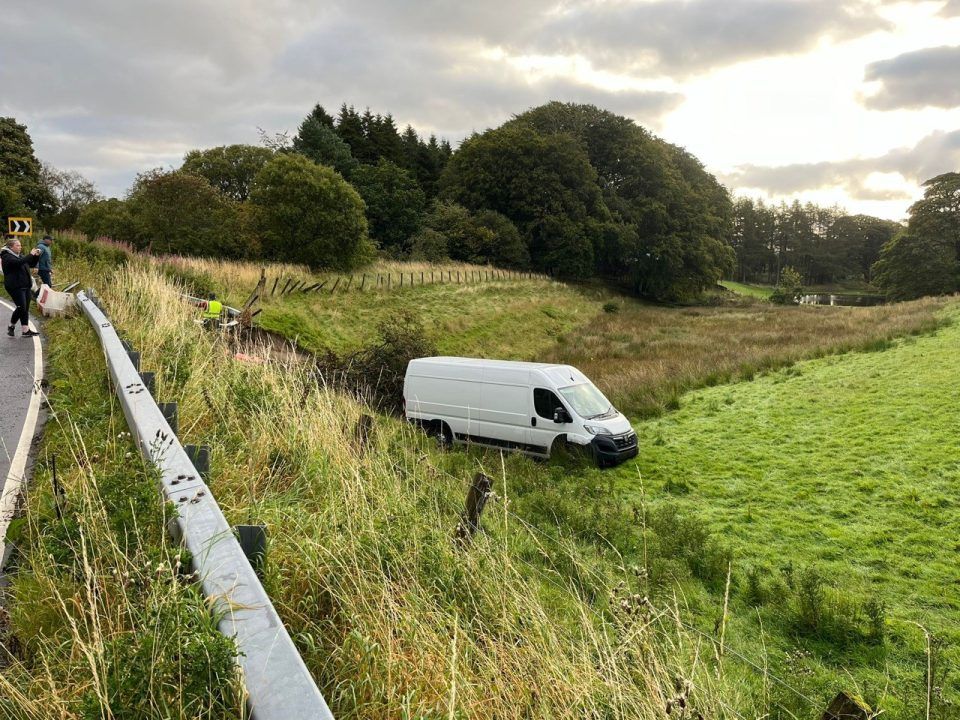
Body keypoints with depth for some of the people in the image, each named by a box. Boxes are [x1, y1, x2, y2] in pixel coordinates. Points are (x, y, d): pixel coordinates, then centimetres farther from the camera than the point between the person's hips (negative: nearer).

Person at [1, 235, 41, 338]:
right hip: (15, 286, -8)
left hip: (25, 286, 8)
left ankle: (25, 330, 6)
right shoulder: (6, 257, -8)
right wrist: (31, 255, -21)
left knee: (25, 309, 5)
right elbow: (19, 262, -27)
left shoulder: (19, 256, 18)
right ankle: (11, 326, 6)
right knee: (21, 307, -12)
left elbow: (32, 264, 23)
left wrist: (36, 256, 6)